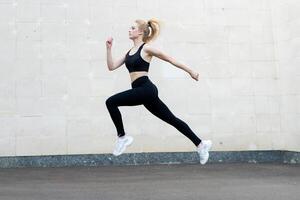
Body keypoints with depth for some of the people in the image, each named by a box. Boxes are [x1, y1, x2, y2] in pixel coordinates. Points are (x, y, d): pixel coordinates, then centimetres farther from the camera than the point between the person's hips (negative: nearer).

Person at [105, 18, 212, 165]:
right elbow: (111, 66, 16)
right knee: (171, 119, 10)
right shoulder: (129, 52, 19)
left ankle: (122, 137, 0)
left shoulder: (146, 48, -3)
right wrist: (108, 48, 7)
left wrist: (190, 71, 4)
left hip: (146, 89, -8)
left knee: (111, 102, -12)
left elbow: (170, 59, 1)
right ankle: (200, 144, 18)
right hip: (144, 91, 8)